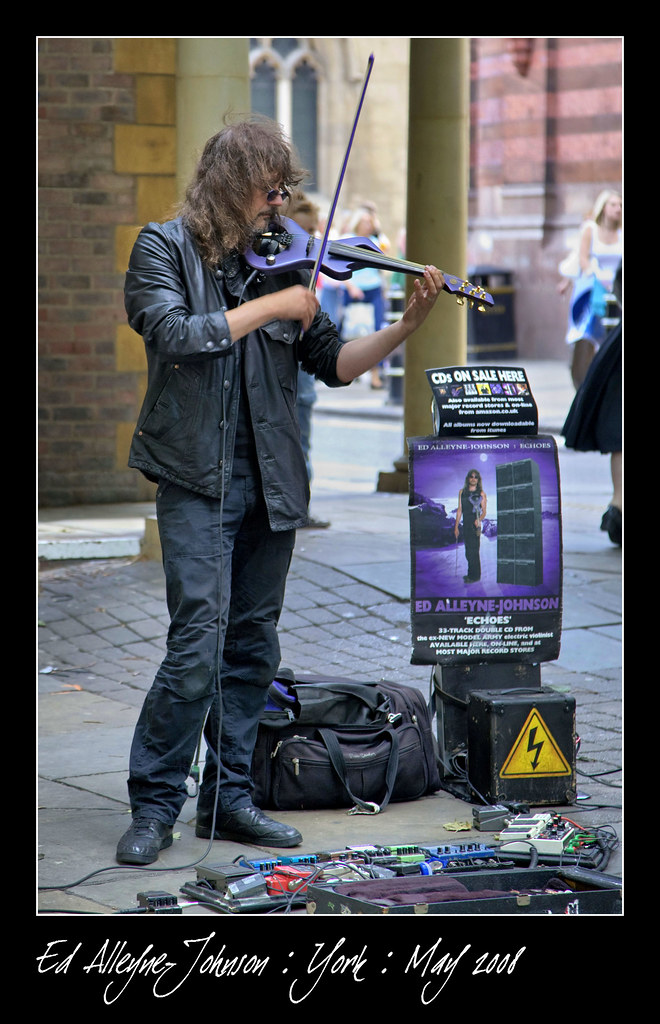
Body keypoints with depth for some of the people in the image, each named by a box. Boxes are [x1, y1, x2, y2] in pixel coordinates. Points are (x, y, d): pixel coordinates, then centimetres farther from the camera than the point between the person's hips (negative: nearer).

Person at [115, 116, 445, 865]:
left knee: (253, 647, 9)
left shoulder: (280, 262, 10)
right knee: (198, 642, -13)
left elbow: (333, 364, 9)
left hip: (270, 481, 5)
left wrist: (407, 326, -4)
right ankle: (154, 804, -1)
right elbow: (174, 334, -18)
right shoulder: (165, 249, -1)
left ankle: (228, 798, 19)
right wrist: (269, 307, -14)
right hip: (198, 476, -5)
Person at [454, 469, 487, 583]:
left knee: (473, 551, -6)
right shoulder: (462, 492, 12)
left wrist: (479, 520, -22)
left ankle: (474, 576, 0)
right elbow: (459, 510, 13)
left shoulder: (481, 493, 0)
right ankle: (471, 574, 20)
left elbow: (484, 512, -2)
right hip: (465, 525, 5)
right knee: (468, 551, 9)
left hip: (475, 525, -5)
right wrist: (456, 526, 10)